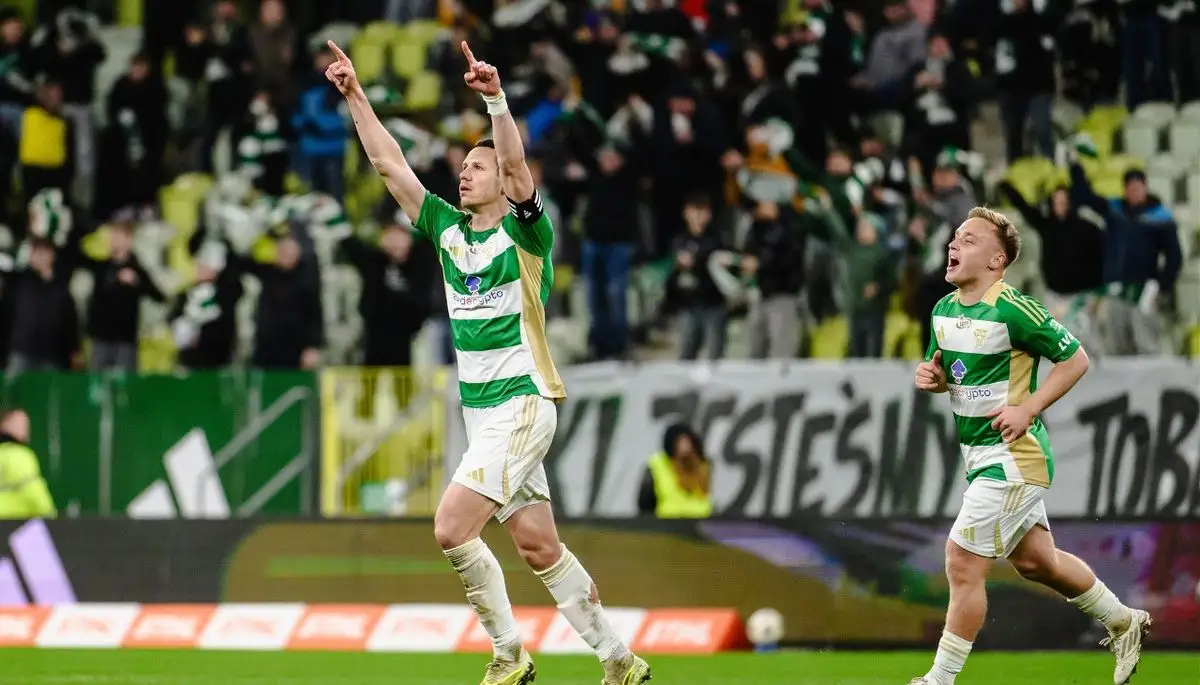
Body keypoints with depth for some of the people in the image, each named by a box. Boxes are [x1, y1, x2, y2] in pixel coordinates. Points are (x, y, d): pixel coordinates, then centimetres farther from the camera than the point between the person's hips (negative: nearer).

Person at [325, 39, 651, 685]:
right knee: (538, 546, 7)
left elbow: (516, 164, -24)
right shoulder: (448, 229, 11)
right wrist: (355, 96, 2)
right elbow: (389, 164, 9)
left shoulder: (526, 233, -7)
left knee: (453, 527, -17)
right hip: (480, 408, 7)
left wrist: (496, 99, -38)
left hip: (521, 405, -7)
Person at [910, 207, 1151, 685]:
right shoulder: (944, 310, 5)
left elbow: (1075, 359, -12)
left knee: (962, 562, -11)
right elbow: (948, 371, 20)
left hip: (1012, 456, -9)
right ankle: (1123, 623, 38)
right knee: (1036, 562, 19)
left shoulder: (1013, 310, -19)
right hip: (979, 454, 9)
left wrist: (1028, 409, -19)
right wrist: (930, 377, -4)